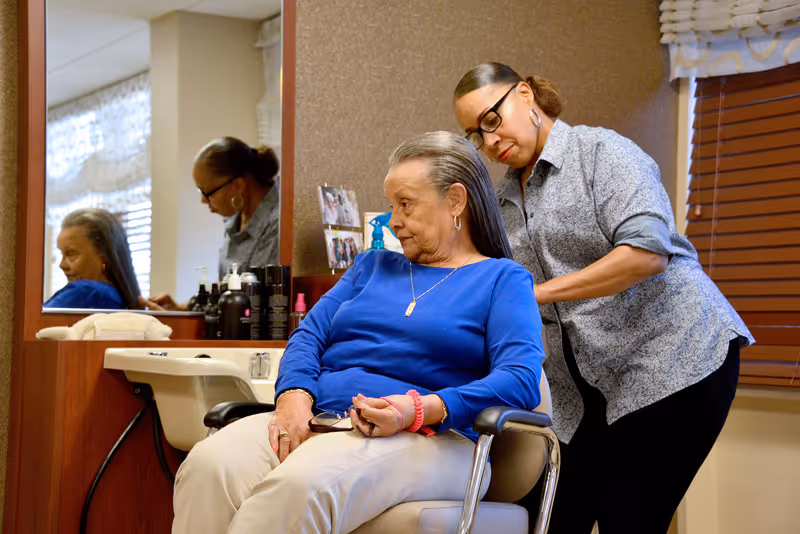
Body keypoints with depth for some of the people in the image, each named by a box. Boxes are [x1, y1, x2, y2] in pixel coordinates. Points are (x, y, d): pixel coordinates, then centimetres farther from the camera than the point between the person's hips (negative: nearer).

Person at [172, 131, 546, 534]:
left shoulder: (503, 279, 11)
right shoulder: (373, 265, 29)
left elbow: (522, 380, -5)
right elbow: (310, 334, 18)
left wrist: (422, 410, -20)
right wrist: (294, 395, -6)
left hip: (426, 438, -5)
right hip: (314, 421, 5)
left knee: (301, 483, -38)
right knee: (208, 465, -28)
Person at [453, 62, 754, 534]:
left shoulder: (601, 151, -6)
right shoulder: (504, 201, 16)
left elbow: (647, 252, -21)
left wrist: (538, 292, -20)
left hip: (673, 358, -7)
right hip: (589, 388, 7)